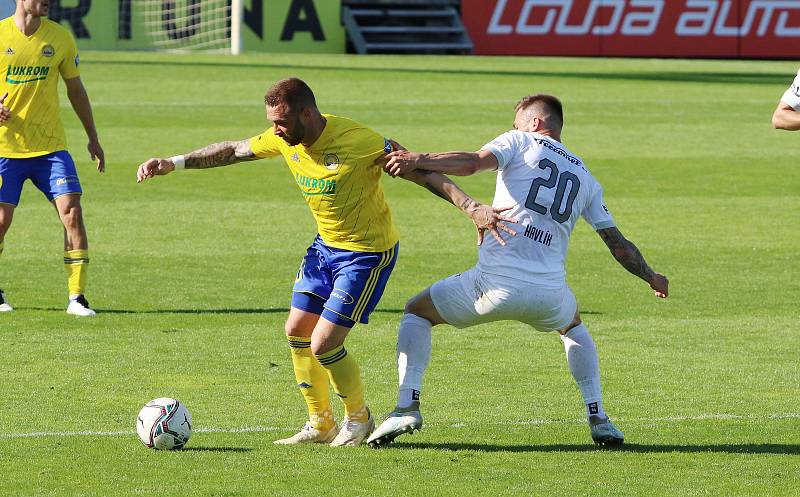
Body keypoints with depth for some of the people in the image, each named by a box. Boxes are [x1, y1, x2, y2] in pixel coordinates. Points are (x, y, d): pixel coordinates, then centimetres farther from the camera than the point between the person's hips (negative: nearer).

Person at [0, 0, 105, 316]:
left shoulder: (60, 37, 3)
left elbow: (75, 89, 14)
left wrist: (93, 138, 14)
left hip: (51, 147, 2)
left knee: (71, 210, -12)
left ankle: (77, 298, -7)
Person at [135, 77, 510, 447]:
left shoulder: (359, 141, -28)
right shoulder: (285, 139, -7)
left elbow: (422, 173, -23)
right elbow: (232, 152, 9)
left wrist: (472, 208, -30)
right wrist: (173, 163, 5)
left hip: (367, 253, -8)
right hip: (325, 246, 8)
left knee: (323, 345, -10)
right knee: (297, 331, 8)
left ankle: (359, 419, 15)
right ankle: (320, 424, 24)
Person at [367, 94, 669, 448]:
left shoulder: (521, 142, 8)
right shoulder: (585, 178, 21)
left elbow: (473, 163, -13)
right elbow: (617, 243, 23)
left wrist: (418, 160, -18)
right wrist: (652, 278, 39)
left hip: (495, 284, -4)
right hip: (549, 295, 4)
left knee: (417, 312, 18)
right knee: (573, 326, 39)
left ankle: (407, 407, 0)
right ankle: (598, 418, 24)